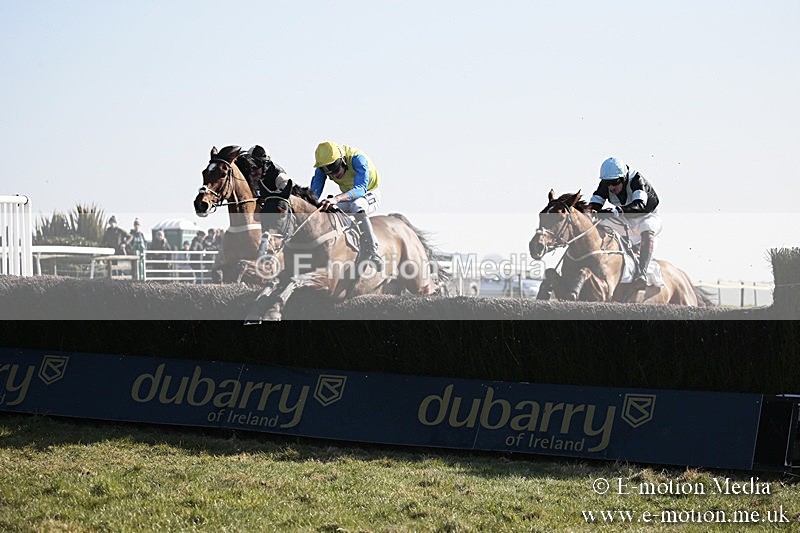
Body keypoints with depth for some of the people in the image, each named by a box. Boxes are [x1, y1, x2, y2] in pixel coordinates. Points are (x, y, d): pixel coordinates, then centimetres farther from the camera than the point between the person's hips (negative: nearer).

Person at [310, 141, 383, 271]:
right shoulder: (322, 168, -15)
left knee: (357, 207, -39)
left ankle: (372, 256, -36)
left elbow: (360, 189, -42)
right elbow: (314, 192, -14)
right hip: (347, 196, 6)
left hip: (370, 194, -5)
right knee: (327, 210, -24)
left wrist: (336, 199, -59)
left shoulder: (358, 158, -31)